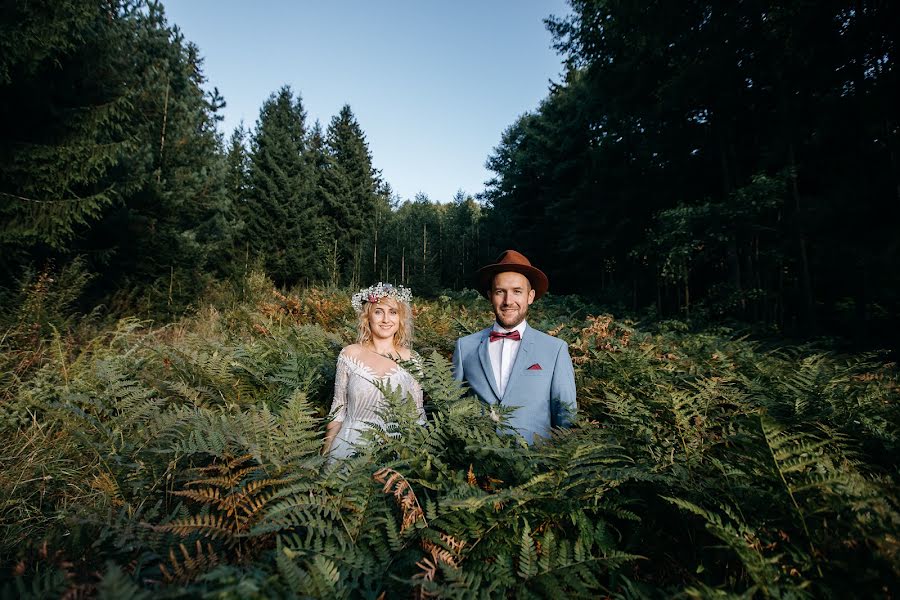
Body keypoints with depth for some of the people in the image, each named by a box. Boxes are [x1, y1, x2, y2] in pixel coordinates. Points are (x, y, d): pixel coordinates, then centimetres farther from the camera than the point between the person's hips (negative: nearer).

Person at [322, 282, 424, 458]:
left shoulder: (411, 360, -2)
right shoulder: (350, 354, -1)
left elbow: (418, 415, 6)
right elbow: (338, 409, 6)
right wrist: (325, 454, 6)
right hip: (350, 446, 2)